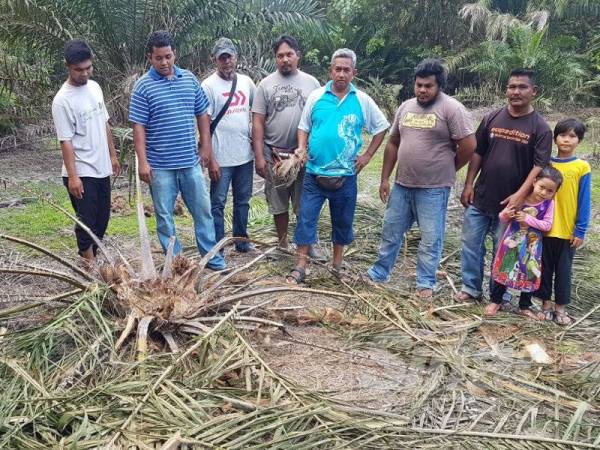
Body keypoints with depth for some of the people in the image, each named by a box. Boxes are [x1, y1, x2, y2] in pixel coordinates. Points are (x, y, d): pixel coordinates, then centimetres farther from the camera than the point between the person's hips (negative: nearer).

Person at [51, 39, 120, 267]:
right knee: (87, 220, 0)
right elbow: (66, 141, -18)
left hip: (101, 168, 8)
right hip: (81, 173, -8)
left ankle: (89, 257, 30)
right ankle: (90, 261, 12)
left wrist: (112, 156, 17)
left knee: (102, 218, 15)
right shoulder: (62, 100, -16)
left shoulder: (95, 87, 6)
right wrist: (72, 176, -20)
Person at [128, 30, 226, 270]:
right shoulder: (143, 86, -6)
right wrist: (142, 162, -13)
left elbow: (202, 115, 13)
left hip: (190, 161, 4)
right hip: (160, 165, -3)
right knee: (164, 216, 7)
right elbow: (138, 127, -8)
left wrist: (206, 147, 8)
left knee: (203, 210, 10)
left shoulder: (189, 79, 6)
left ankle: (213, 259, 22)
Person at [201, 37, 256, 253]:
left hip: (245, 155, 5)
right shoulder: (209, 86, -8)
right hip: (221, 158, -5)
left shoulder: (246, 82, 7)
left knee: (243, 201, 16)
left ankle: (241, 240, 30)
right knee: (218, 203, 3)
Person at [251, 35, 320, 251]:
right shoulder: (266, 84, 1)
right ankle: (282, 244, 25)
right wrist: (259, 156, -6)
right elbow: (258, 123, -1)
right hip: (275, 155, 0)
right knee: (279, 203, 10)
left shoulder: (311, 83, 4)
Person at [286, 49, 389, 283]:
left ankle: (337, 264, 29)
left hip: (345, 175, 1)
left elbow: (381, 127, 9)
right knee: (306, 218, 0)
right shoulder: (316, 96, 0)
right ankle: (300, 266, 9)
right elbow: (304, 127, 8)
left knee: (342, 220, 12)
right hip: (314, 173, 0)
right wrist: (301, 149, -9)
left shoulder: (363, 100, -1)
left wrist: (368, 155, 3)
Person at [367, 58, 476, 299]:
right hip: (402, 185, 6)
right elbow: (393, 144, 14)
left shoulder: (452, 108, -12)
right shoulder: (405, 107, 9)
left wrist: (448, 169, -1)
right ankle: (379, 273, 31)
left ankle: (425, 283, 19)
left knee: (431, 238, 6)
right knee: (391, 231, 16)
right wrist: (385, 178, 11)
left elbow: (468, 145, -14)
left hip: (434, 189, -6)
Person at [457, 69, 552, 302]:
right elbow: (477, 153, 8)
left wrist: (520, 195, -21)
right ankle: (471, 288, 22)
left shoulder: (540, 128, -6)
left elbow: (540, 166, -11)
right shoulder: (492, 118, 3)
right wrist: (469, 184, 2)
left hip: (509, 202, -3)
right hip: (480, 198, 3)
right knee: (470, 244, 7)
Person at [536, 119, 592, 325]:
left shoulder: (582, 167, -6)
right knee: (544, 268, 11)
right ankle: (546, 303, 25)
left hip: (568, 231, -2)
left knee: (563, 270, 10)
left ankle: (560, 307, 22)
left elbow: (584, 202, -5)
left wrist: (580, 231, -8)